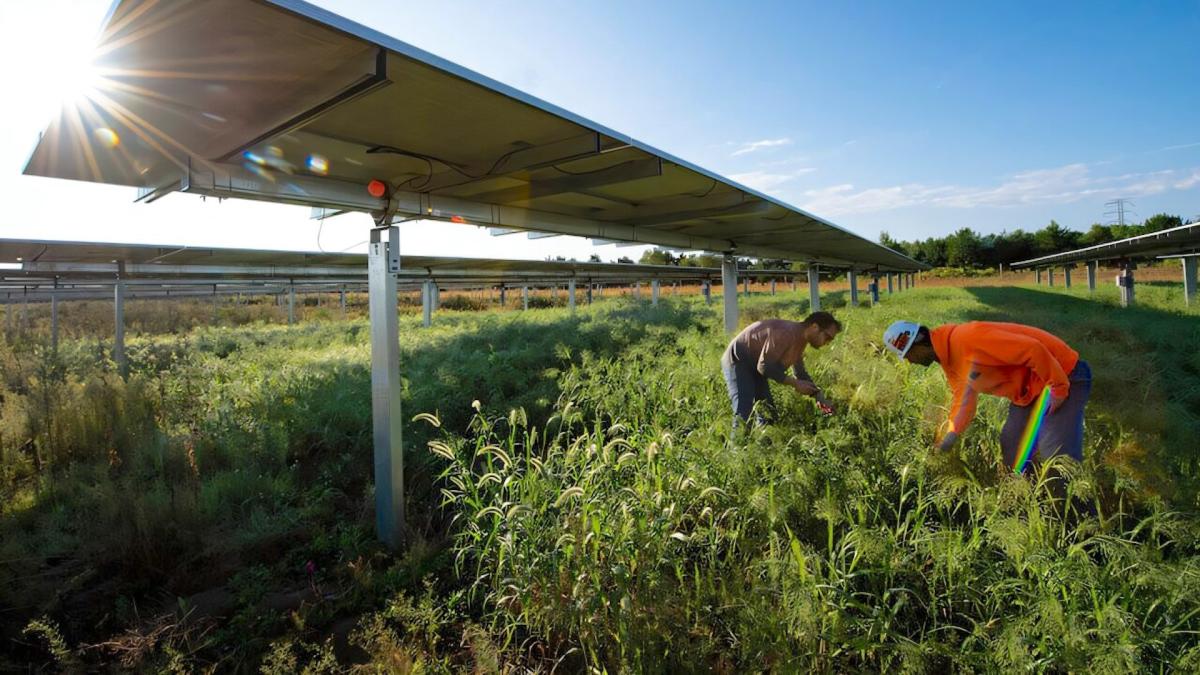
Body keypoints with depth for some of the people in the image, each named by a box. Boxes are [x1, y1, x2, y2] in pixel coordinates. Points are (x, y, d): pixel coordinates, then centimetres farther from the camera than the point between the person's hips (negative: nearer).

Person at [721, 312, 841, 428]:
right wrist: (795, 384, -23)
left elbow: (800, 372, 14)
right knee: (743, 415, -20)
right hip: (737, 361, -10)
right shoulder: (785, 333, -28)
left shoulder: (800, 338, 3)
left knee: (769, 413, 8)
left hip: (755, 366, 10)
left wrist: (819, 396, 3)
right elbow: (765, 366, -30)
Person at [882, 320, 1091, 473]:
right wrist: (950, 436, -5)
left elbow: (1031, 349, -30)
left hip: (1063, 377, -9)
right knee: (1012, 450, 11)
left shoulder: (967, 338, -29)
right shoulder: (950, 363, 3)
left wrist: (1058, 387, -23)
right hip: (1028, 390, 9)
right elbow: (964, 399, 6)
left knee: (1058, 452, -15)